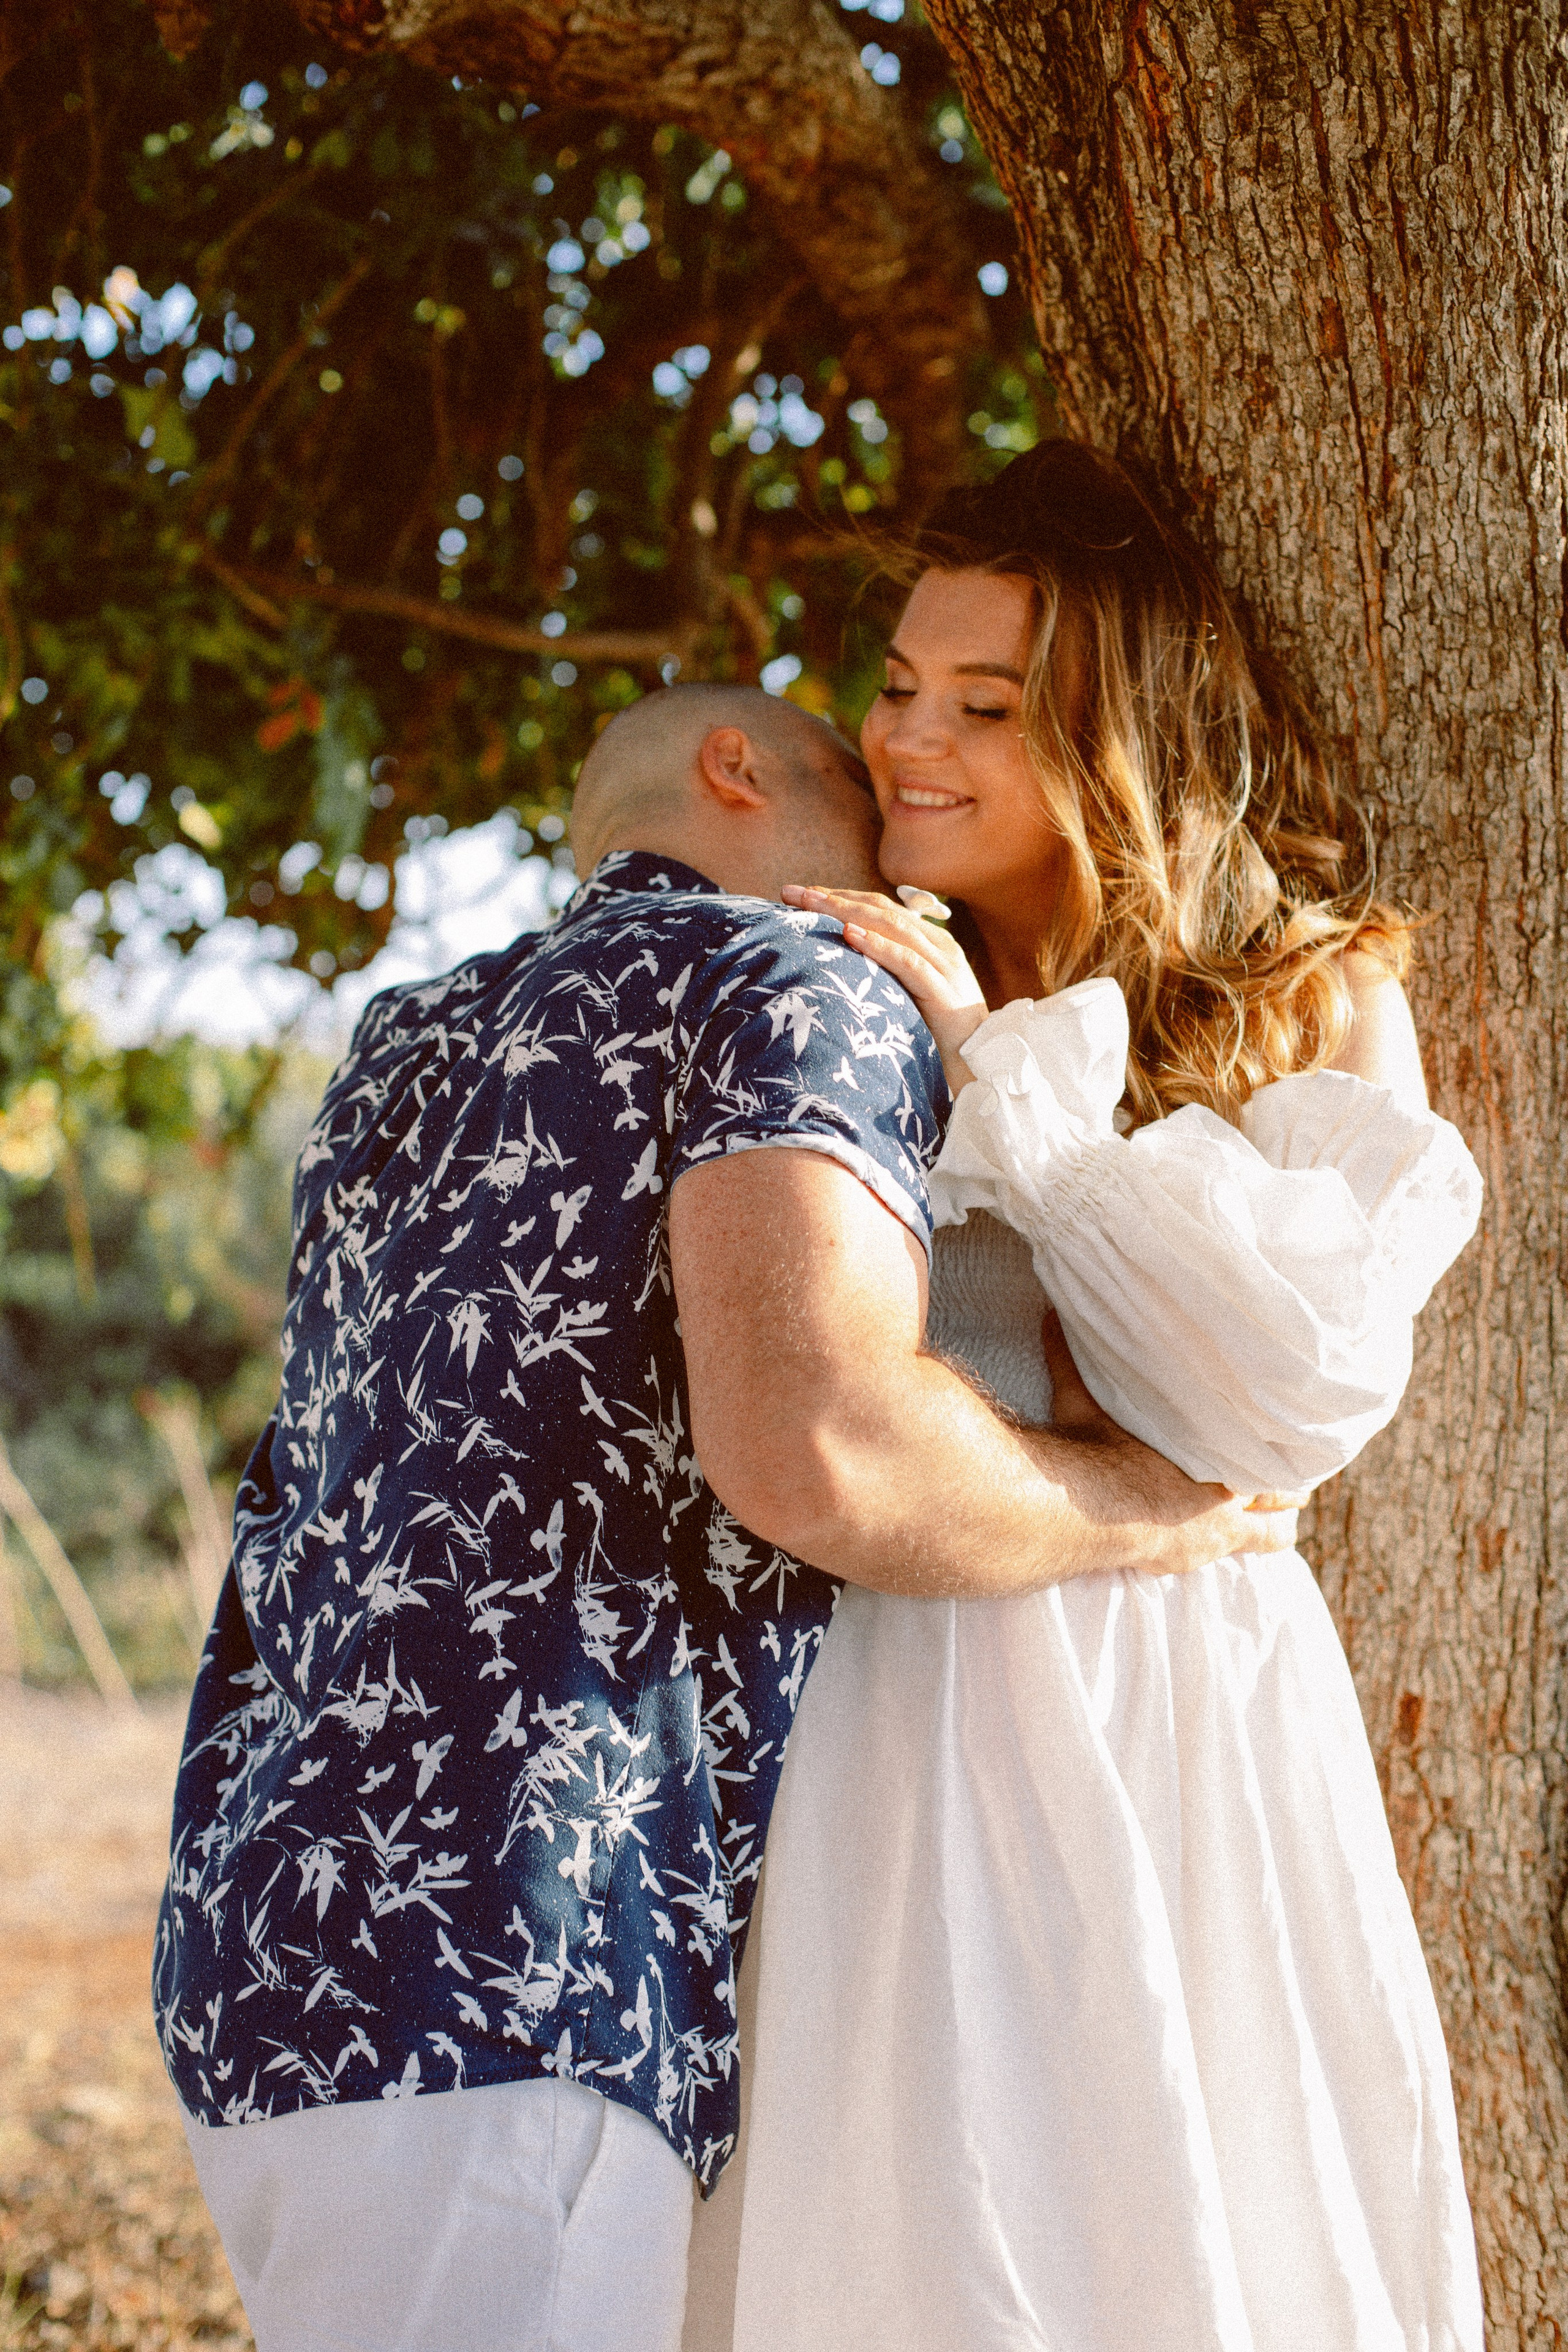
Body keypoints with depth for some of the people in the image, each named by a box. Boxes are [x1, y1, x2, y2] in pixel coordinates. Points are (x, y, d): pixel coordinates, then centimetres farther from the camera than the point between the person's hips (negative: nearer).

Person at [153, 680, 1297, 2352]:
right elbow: (815, 1447, -21)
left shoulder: (404, 1043, 22)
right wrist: (1144, 1509, -3)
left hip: (266, 1930, 9)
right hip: (488, 1969, -9)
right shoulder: (810, 989, -3)